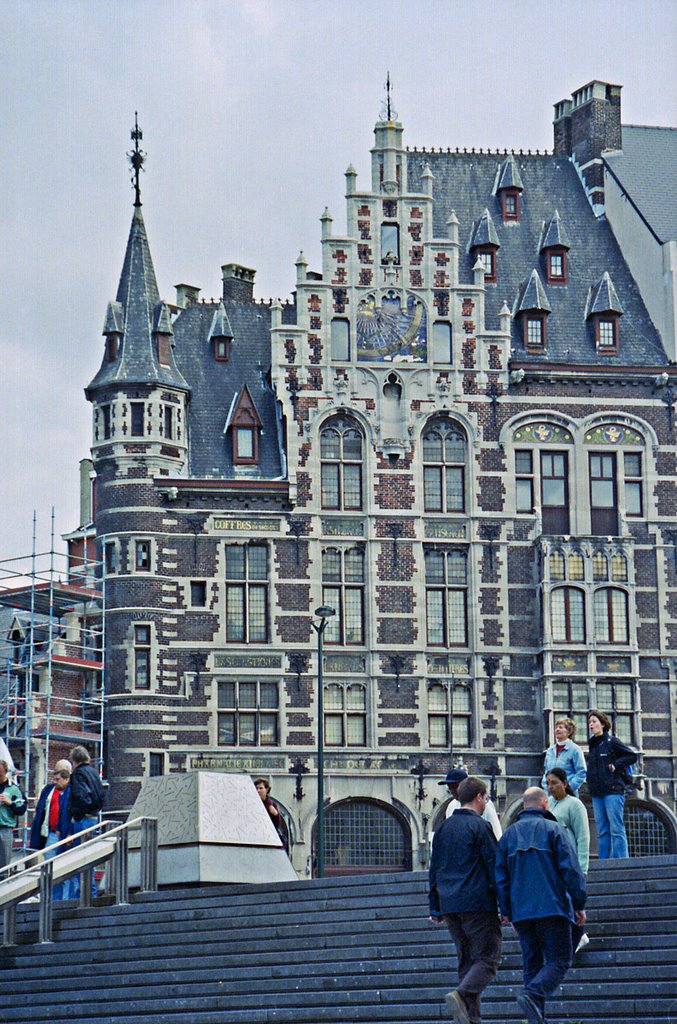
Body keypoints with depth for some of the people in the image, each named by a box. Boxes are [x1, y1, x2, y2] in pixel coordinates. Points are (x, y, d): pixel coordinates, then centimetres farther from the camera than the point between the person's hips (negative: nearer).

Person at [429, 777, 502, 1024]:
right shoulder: (480, 826, -5)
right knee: (487, 958, -6)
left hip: (449, 904, 7)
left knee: (466, 960, 12)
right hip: (478, 902, -7)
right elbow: (494, 865, -8)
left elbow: (434, 870, 19)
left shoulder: (444, 828, 16)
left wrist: (435, 908, 23)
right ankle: (462, 994, -29)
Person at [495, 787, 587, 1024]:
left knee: (532, 964, 10)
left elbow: (501, 877, 14)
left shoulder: (509, 834, 14)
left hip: (521, 912, 5)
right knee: (559, 960, -4)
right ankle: (532, 995, -28)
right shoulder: (553, 829, 0)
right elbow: (571, 869, -6)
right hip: (552, 907, -5)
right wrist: (579, 904, 0)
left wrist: (506, 911, 19)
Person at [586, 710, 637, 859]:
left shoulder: (611, 742, -3)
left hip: (613, 790, -7)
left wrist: (615, 765, -10)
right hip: (597, 793, 7)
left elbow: (632, 756, -3)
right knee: (602, 831, 7)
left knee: (616, 829, -9)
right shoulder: (592, 745, 17)